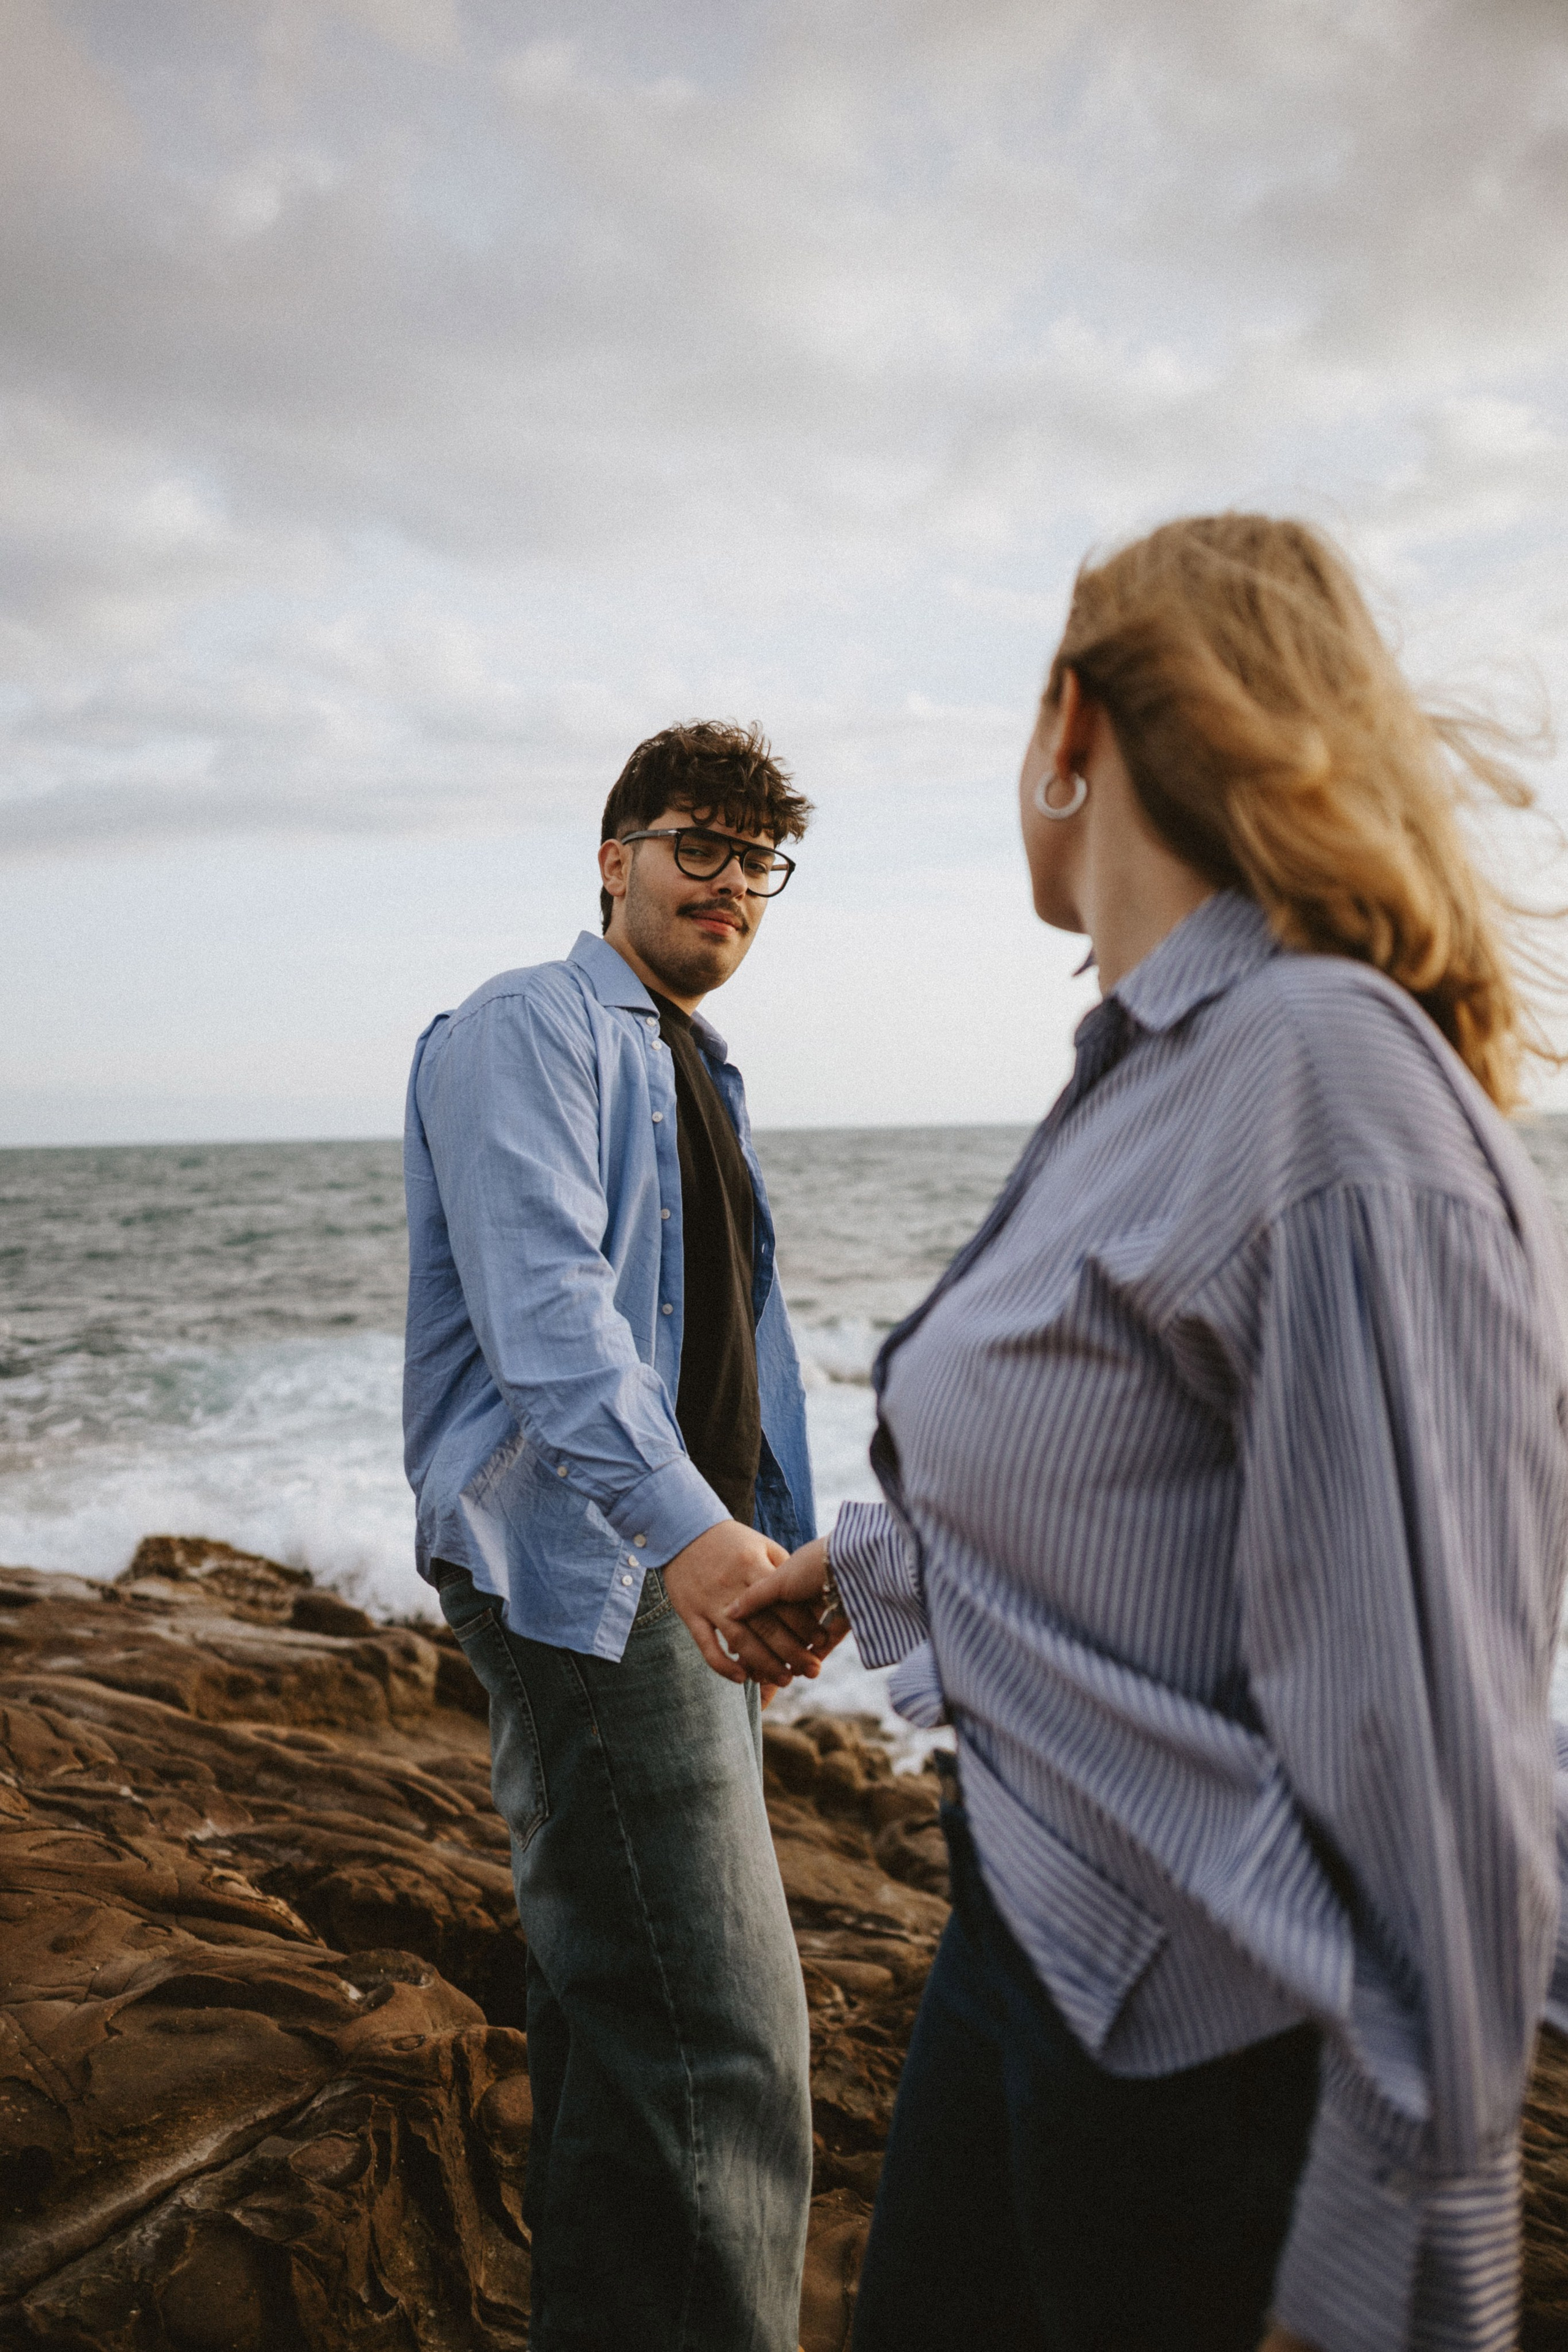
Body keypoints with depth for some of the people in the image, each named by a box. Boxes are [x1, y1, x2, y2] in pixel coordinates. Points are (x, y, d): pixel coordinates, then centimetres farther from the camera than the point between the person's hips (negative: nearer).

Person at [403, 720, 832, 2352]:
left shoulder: (701, 1068, 21)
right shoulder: (529, 1029, -9)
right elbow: (546, 1303, -25)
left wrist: (774, 1542, 20)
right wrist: (688, 1527, -38)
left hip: (685, 1567, 10)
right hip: (580, 1564, -10)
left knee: (617, 1995, 19)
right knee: (715, 2034, -13)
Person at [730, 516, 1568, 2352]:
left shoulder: (1330, 1085, -24)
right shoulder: (1147, 1081, 7)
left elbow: (1420, 1735, -26)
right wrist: (859, 1561, 37)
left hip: (1202, 2032, -9)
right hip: (1026, 1925, 9)